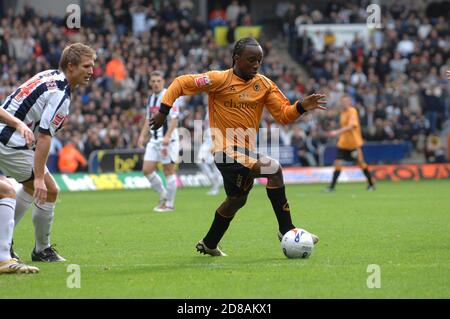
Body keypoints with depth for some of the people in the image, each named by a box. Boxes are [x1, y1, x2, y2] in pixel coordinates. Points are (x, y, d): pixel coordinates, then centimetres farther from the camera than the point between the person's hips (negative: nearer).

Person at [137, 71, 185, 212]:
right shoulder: (151, 98, 13)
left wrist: (167, 137, -26)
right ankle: (163, 195, 19)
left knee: (168, 171, -2)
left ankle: (169, 204, 7)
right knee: (147, 170, 1)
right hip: (154, 140, 7)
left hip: (168, 140, -7)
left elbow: (174, 120, -16)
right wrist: (142, 135, 10)